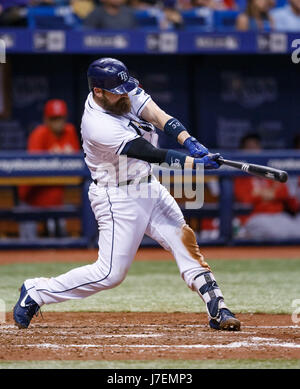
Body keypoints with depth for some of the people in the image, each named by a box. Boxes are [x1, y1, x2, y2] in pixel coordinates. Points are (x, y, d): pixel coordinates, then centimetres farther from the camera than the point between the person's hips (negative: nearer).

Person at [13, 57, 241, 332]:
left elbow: (157, 114, -12)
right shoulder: (99, 126, -29)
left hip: (148, 186, 8)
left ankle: (218, 311, 2)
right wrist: (196, 162, -35)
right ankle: (36, 293, 7)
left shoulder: (125, 94, -5)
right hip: (118, 199, -8)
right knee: (111, 273, -6)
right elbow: (152, 154, -31)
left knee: (185, 242, 0)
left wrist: (189, 141, -28)